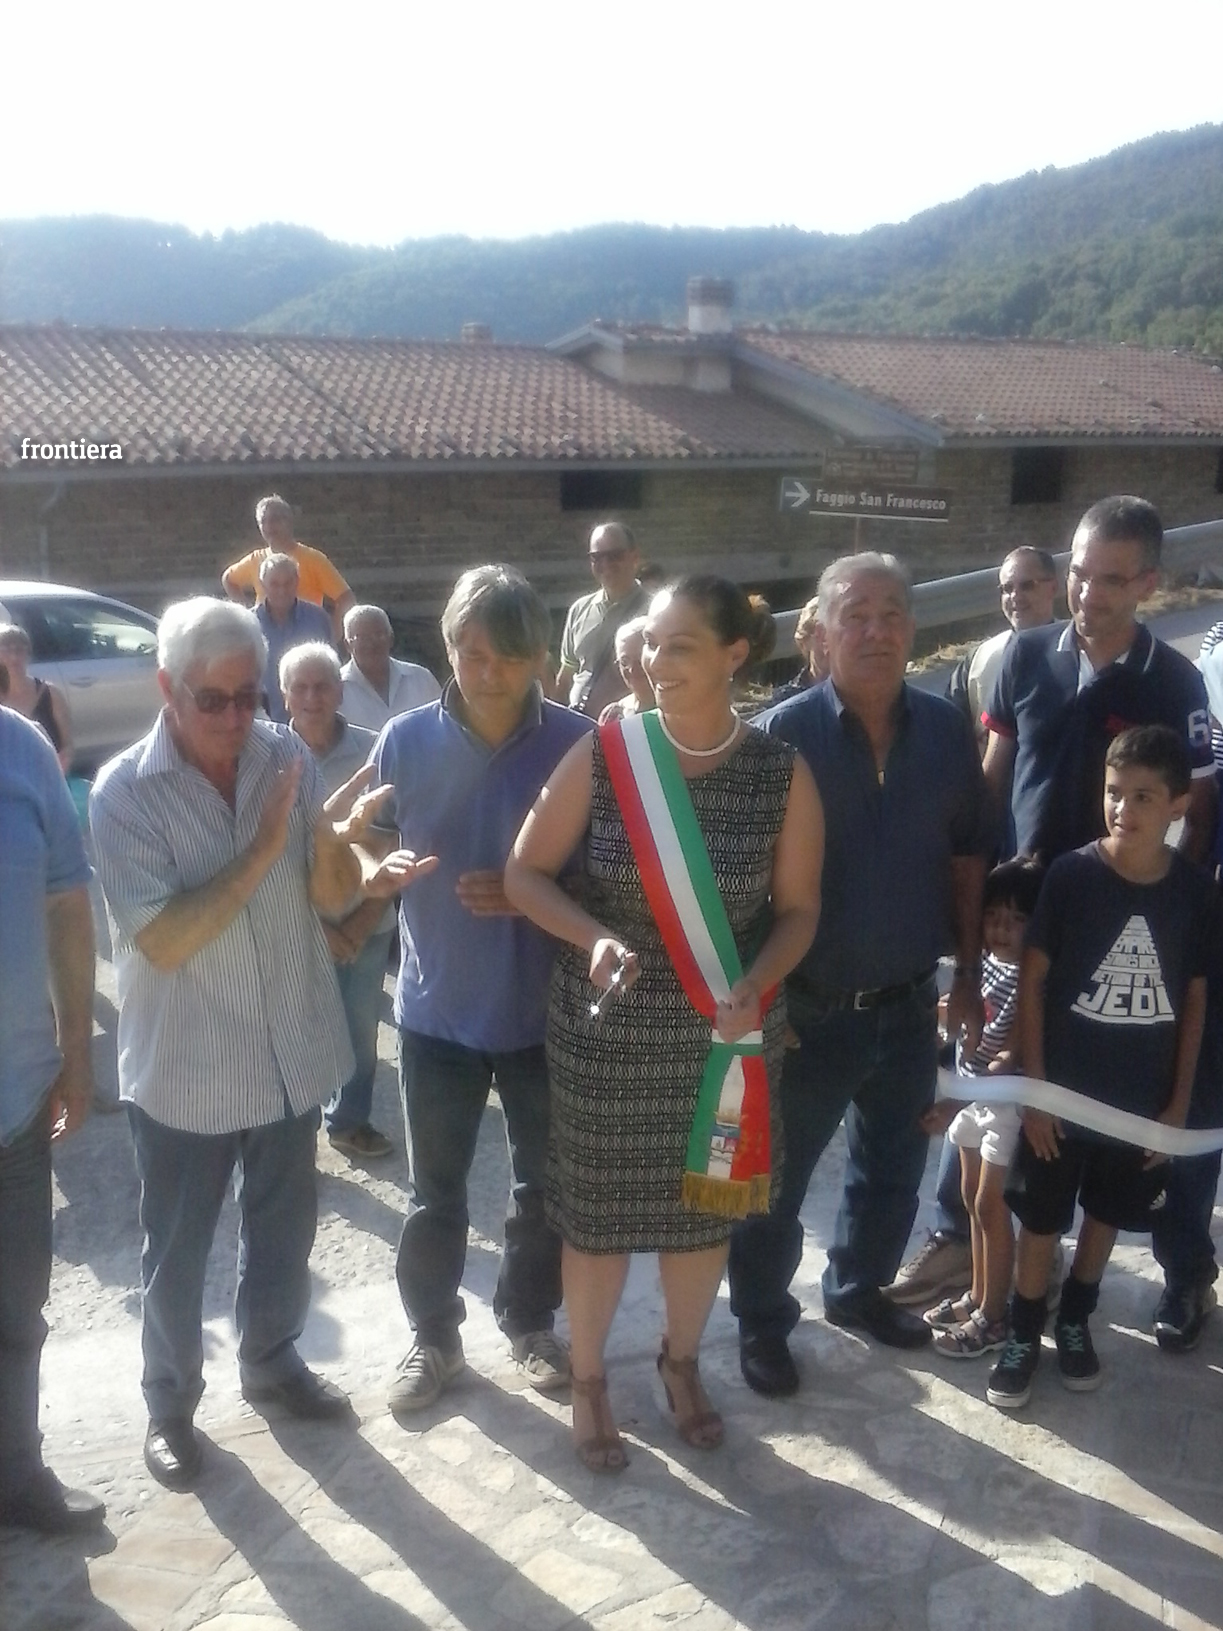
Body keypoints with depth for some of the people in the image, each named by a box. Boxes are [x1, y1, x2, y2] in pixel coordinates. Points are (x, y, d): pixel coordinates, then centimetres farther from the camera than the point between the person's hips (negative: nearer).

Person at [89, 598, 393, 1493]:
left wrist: (330, 844, -30)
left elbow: (336, 896, -8)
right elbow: (164, 940, -24)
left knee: (284, 1228, 22)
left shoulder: (289, 758, -8)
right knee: (177, 1253, 14)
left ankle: (271, 1358, 46)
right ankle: (171, 1404, 36)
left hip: (292, 1052, 4)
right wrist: (261, 852, -31)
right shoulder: (124, 791, -18)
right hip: (182, 1071, -3)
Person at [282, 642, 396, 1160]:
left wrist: (362, 921, -6)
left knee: (361, 1031, 16)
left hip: (367, 926, 2)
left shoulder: (372, 751, -9)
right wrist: (317, 924, -10)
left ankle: (350, 1120, 37)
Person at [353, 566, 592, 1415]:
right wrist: (371, 866, -23)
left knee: (546, 1183, 17)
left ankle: (531, 1322, 41)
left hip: (545, 1007, 0)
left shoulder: (579, 744, -12)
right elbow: (370, 854, 1)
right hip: (438, 1006, 1)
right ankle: (433, 1336, 36)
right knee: (436, 1192, 15)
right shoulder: (406, 741, -9)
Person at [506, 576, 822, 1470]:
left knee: (705, 1205, 18)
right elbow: (526, 872, -4)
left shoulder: (783, 773, -9)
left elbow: (798, 908, -1)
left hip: (724, 1033, 1)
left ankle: (683, 1362, 44)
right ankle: (588, 1378, 35)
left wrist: (757, 984, -20)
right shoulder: (602, 754, -11)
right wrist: (593, 937, -22)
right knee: (598, 1211, 11)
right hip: (607, 1033, -1)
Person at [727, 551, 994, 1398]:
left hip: (908, 1004, 4)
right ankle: (763, 1321, 30)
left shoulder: (946, 729, -1)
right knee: (776, 1178, 10)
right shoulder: (782, 733, -13)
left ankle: (859, 1288, 44)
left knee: (893, 1166, 21)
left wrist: (968, 972, 8)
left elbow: (967, 855, 8)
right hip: (806, 1009, -4)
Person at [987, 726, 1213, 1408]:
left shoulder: (1196, 889, -7)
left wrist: (1180, 1101, 4)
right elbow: (1033, 980, -8)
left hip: (1144, 1100, 2)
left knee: (1108, 1215, 19)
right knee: (1042, 1221, 10)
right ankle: (1023, 1336, 29)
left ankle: (1075, 1321, 40)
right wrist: (1033, 1086, -8)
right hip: (1064, 1092, -2)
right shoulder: (1071, 874, -14)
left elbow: (1194, 997, 2)